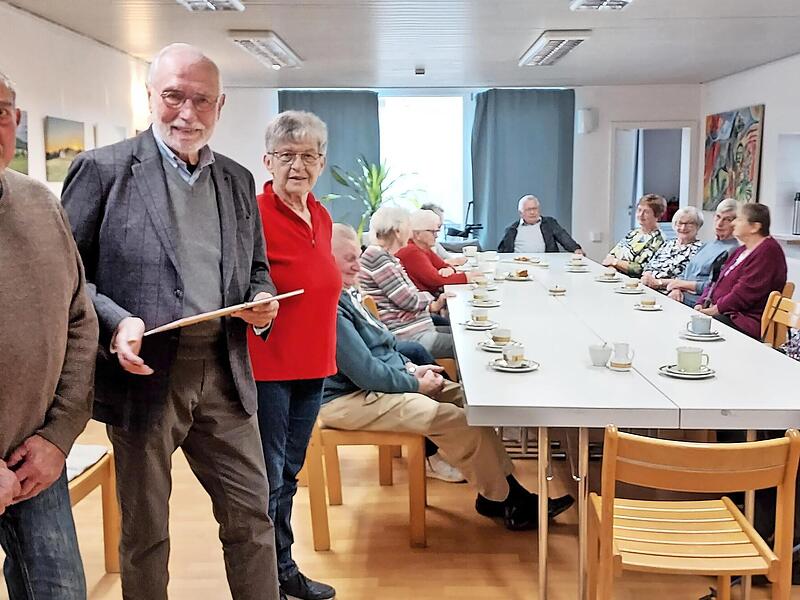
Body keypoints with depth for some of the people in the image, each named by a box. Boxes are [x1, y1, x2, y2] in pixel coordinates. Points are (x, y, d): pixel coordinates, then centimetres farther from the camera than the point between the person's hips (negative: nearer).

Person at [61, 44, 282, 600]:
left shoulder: (238, 180, 10)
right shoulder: (103, 169, -5)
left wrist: (262, 302, -4)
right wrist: (114, 323, -21)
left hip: (224, 371, 4)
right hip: (145, 372, -4)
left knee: (252, 517, 11)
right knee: (145, 531, 13)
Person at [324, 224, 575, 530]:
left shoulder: (345, 294, 11)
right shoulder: (330, 307, -23)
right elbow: (366, 372, -24)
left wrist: (410, 368, 6)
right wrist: (415, 384, -11)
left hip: (373, 386, 11)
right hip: (349, 400, -11)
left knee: (467, 398, 3)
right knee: (450, 418, -22)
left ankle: (500, 490, 7)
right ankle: (505, 502, -5)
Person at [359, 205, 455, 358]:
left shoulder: (387, 256, 16)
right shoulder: (376, 256, -15)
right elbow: (408, 301, -16)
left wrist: (432, 306, 2)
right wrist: (430, 296, 3)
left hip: (419, 329, 10)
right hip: (405, 336, -10)